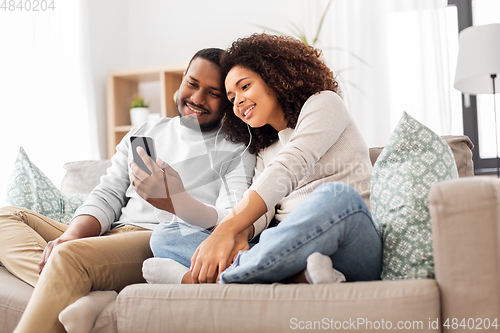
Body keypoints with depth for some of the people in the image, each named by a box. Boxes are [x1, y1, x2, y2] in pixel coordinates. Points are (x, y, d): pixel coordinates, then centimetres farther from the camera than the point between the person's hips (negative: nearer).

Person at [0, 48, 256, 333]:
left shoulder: (237, 151, 6)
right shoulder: (144, 133, 24)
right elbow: (108, 195, 16)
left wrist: (177, 201, -30)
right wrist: (73, 234, -6)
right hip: (112, 235, 8)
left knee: (69, 255, -33)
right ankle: (78, 299, -29)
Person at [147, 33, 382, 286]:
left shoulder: (324, 103, 8)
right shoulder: (264, 153, 27)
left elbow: (288, 169, -9)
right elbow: (257, 213, 10)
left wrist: (225, 231, -20)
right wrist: (239, 237, -16)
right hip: (291, 252, 6)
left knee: (336, 198, -40)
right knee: (164, 238, -7)